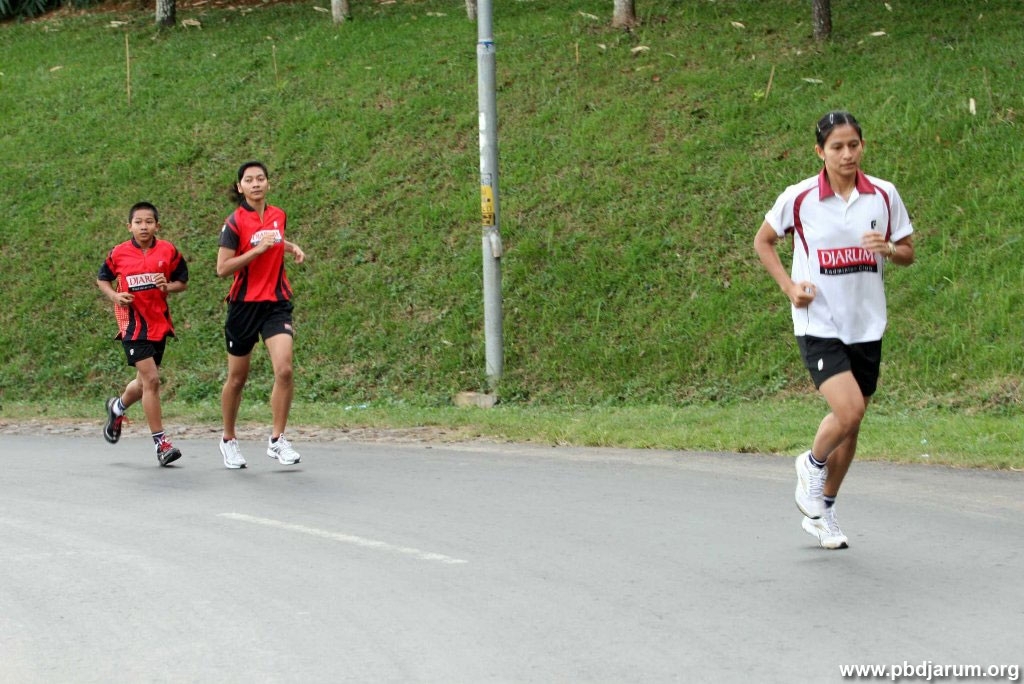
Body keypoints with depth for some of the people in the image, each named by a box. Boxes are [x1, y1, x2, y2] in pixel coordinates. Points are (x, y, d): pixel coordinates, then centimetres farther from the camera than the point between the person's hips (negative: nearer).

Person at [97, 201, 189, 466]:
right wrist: (114, 295, -8)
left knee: (145, 382, 15)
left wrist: (168, 287, -14)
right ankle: (161, 442, -9)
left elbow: (183, 282, 8)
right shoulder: (119, 253, -3)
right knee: (151, 379, -14)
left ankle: (117, 407, 49)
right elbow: (102, 279, 11)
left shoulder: (169, 251, -1)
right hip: (133, 323, -3)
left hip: (159, 323, 3)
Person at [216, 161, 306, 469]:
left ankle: (277, 440, -6)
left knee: (284, 370, -16)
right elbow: (222, 268, -15)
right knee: (237, 378, 9)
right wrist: (258, 250, -21)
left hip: (276, 302, 3)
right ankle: (229, 439, 29)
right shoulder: (234, 223, -10)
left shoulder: (278, 215, 6)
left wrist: (291, 247, 9)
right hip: (244, 304, -3)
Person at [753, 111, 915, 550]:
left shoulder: (884, 195, 0)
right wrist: (788, 285, -6)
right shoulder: (799, 198, -7)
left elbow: (908, 252, 10)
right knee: (849, 410, -21)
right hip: (819, 324, -4)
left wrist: (888, 249, -13)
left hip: (866, 326, 4)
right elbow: (763, 241, 7)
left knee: (850, 423, 10)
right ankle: (812, 465, 11)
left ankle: (822, 512, 28)